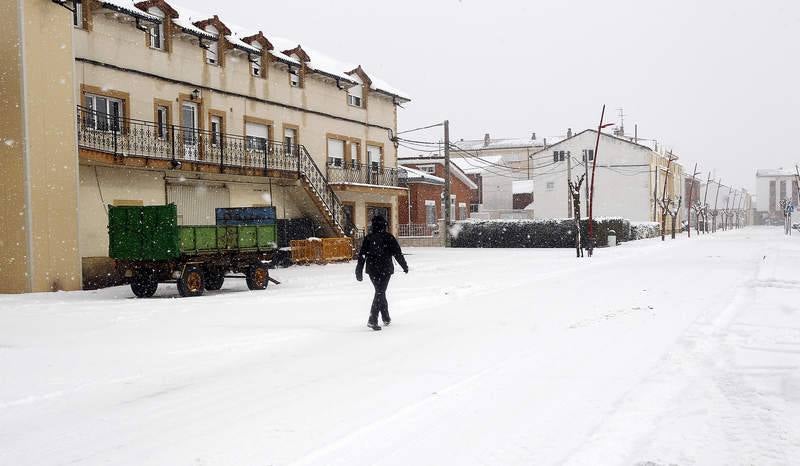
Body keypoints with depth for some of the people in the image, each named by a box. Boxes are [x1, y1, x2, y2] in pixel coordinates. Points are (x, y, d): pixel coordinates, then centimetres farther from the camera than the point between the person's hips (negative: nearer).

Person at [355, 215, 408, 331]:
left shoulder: (368, 238, 3)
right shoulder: (388, 237, -6)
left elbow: (362, 255, 2)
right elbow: (397, 253, -3)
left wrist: (359, 272, 6)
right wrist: (404, 266, 9)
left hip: (372, 270, 4)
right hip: (385, 269, -4)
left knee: (380, 292, 19)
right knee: (380, 293, -4)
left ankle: (386, 318, 27)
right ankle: (372, 320, -17)